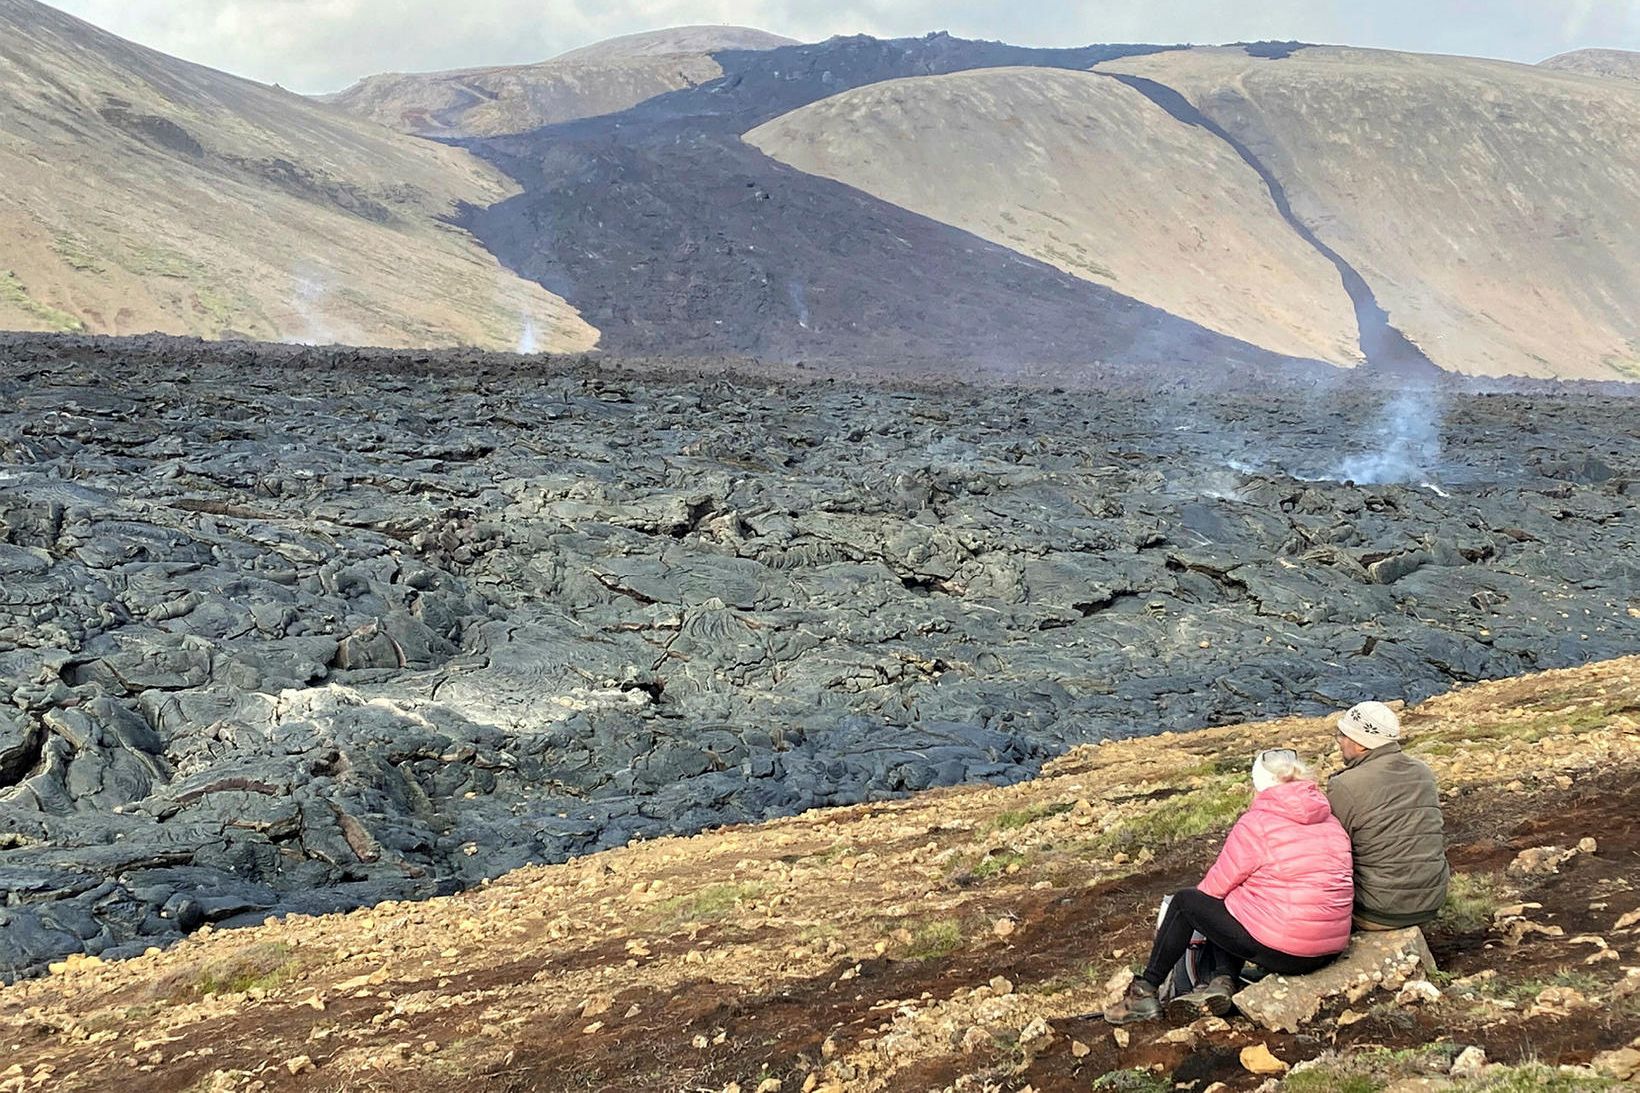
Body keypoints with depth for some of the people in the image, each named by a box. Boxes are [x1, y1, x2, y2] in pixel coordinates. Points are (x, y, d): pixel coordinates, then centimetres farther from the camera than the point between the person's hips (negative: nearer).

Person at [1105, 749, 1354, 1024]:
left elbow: (1218, 885, -1)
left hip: (1278, 949, -7)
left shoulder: (1255, 824, -8)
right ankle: (1221, 982, 7)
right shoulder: (1332, 823, 11)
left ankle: (1144, 993, 16)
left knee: (1184, 902, 12)